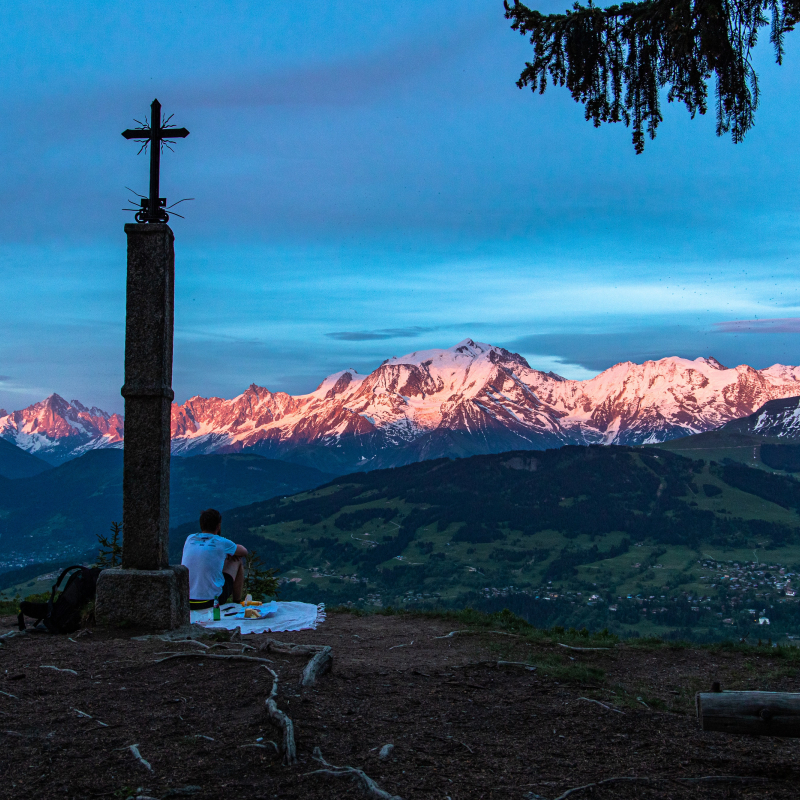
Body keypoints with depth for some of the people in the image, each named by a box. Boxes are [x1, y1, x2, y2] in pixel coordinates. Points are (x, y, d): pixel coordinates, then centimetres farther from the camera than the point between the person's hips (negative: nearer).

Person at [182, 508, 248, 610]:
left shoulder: (190, 539, 4)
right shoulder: (221, 543, -7)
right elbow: (244, 552, 12)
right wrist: (229, 552, 30)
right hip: (212, 600, -5)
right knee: (238, 560, 16)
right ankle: (237, 603, 27)